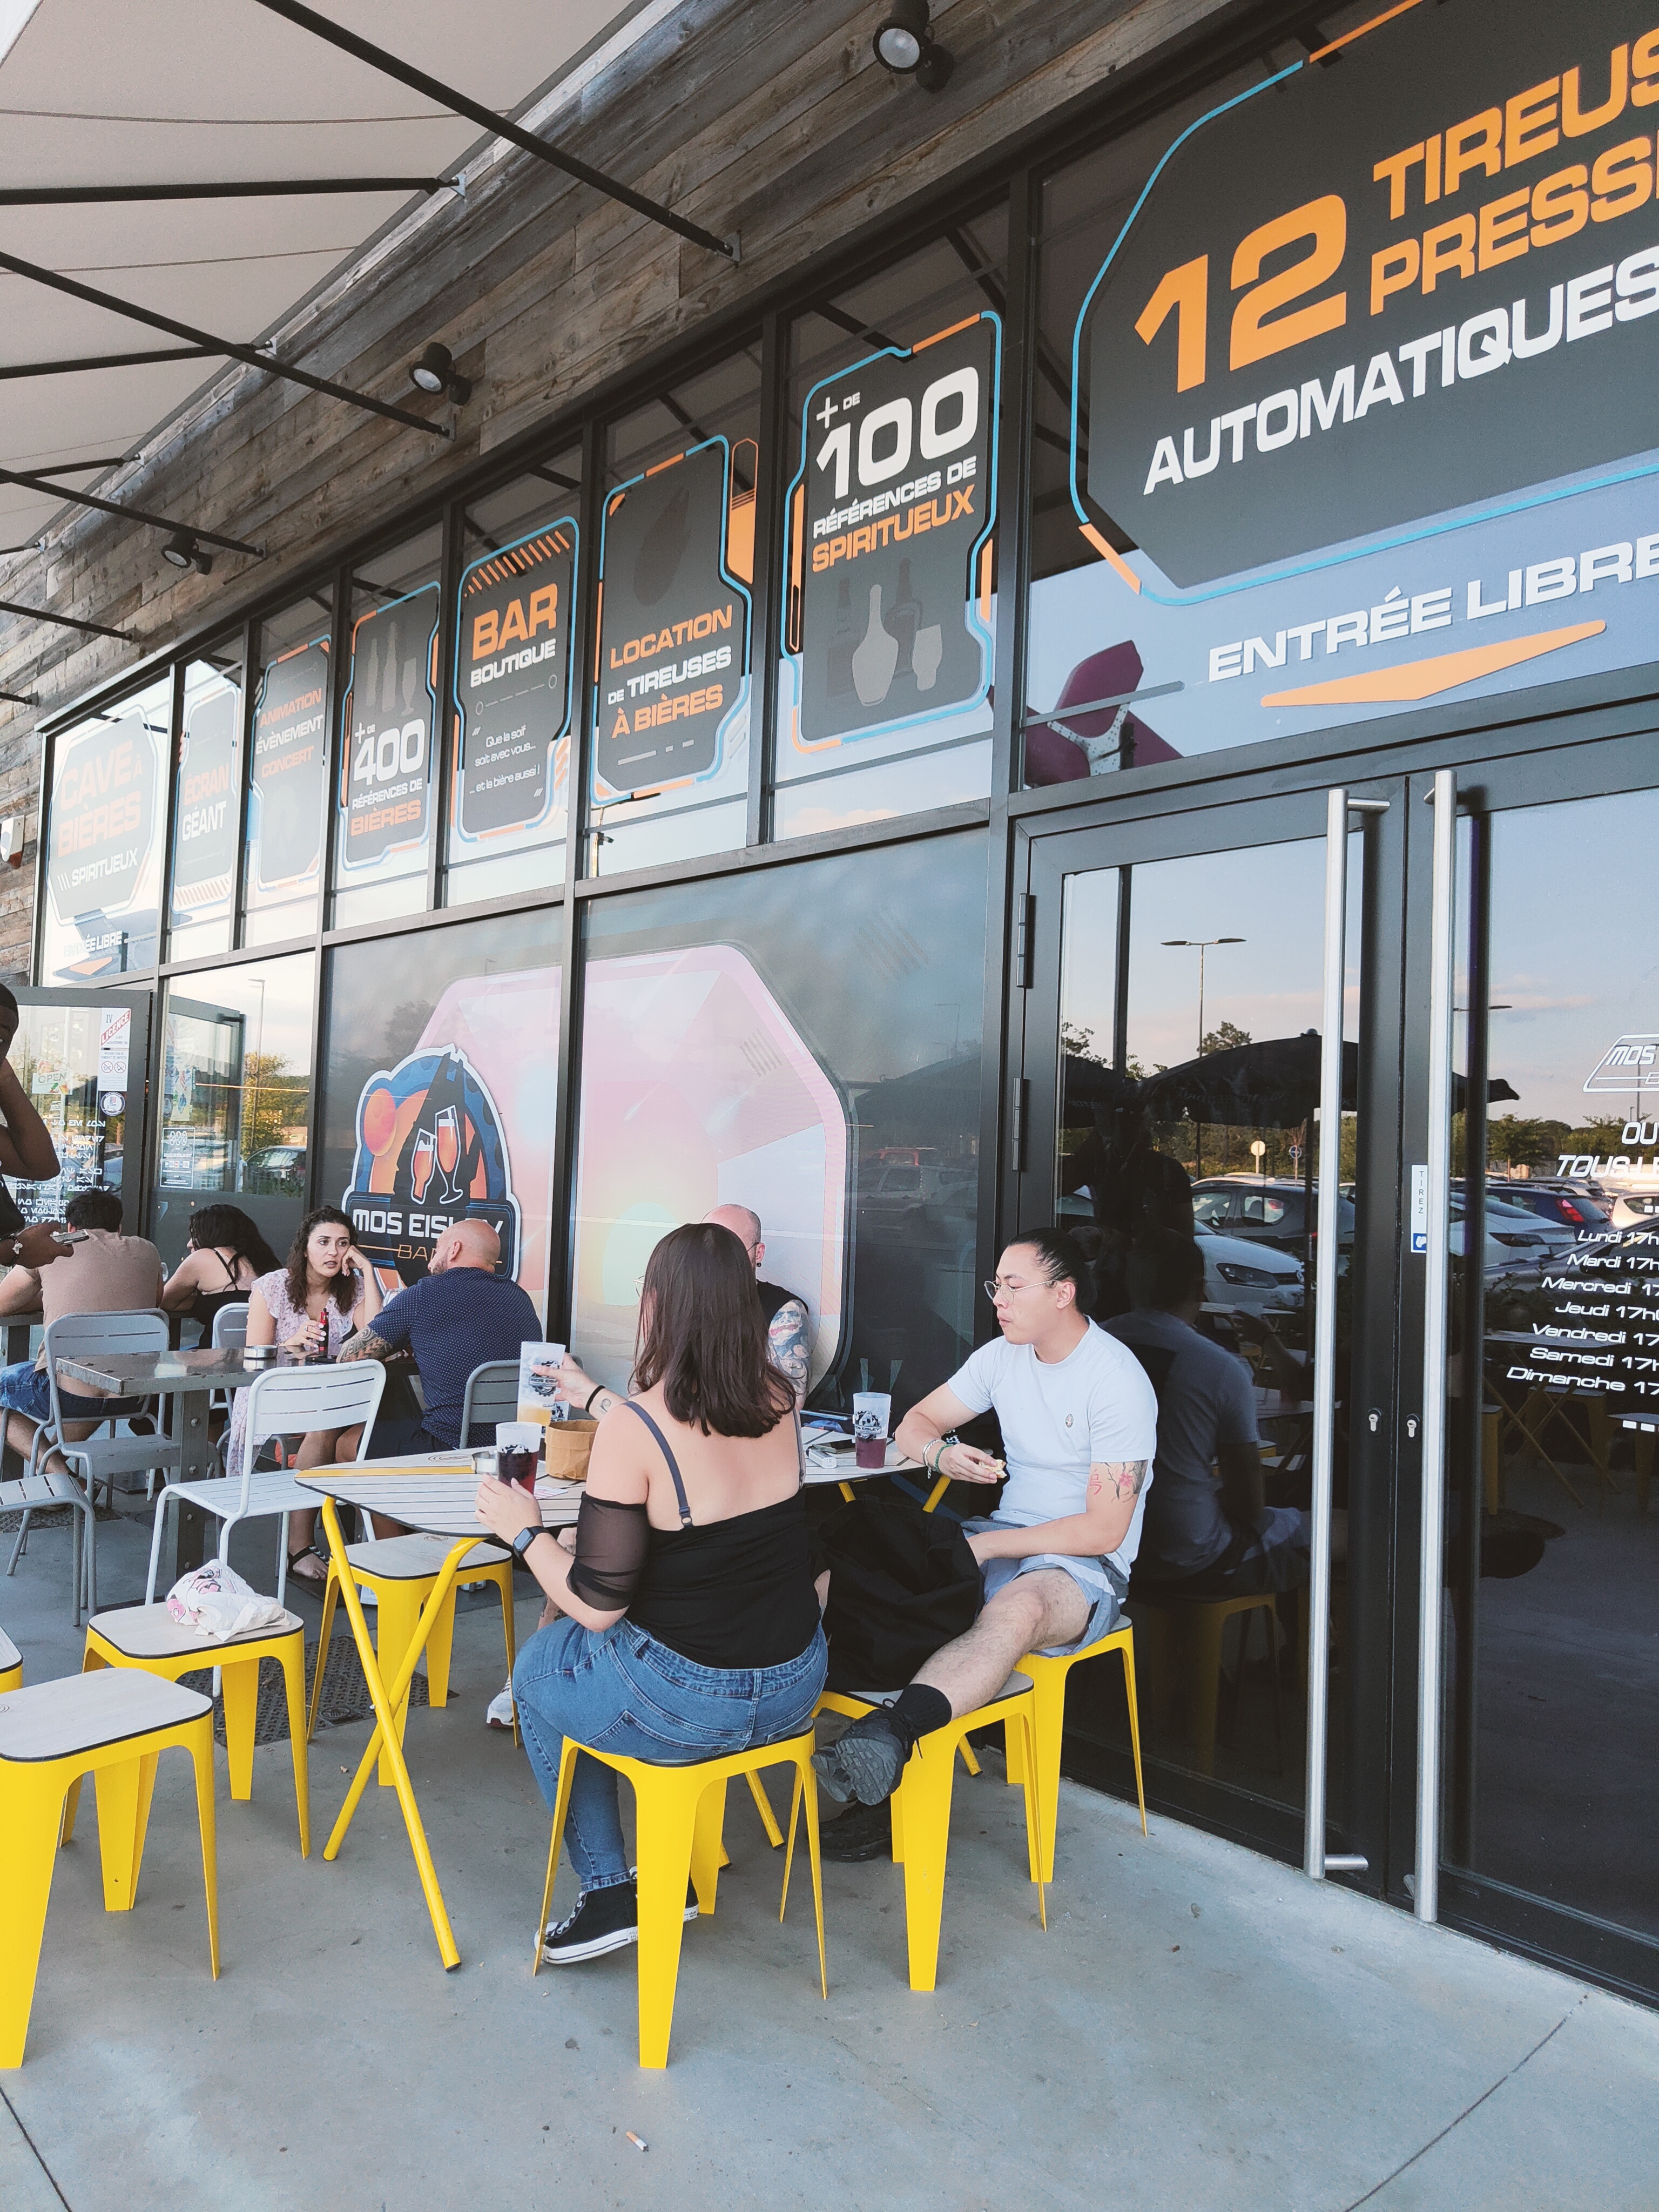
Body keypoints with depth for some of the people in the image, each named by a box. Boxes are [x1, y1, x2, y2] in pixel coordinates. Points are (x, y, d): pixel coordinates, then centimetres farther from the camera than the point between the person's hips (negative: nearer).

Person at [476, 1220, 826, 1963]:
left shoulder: (632, 1427, -22)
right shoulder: (778, 1402, -3)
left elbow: (597, 1606, -18)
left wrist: (526, 1532, -1)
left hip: (688, 1705, -6)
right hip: (795, 1688, 6)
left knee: (535, 1671, 24)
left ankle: (610, 1895, 25)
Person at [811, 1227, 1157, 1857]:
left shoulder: (1117, 1380, -14)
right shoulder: (1004, 1356, 7)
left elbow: (1104, 1530, -16)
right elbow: (915, 1423, 14)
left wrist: (986, 1547, -17)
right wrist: (941, 1454, -11)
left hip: (1087, 1567, -6)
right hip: (1004, 1539, 7)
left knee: (1020, 1606, -40)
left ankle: (886, 1734, -61)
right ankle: (881, 1785, -26)